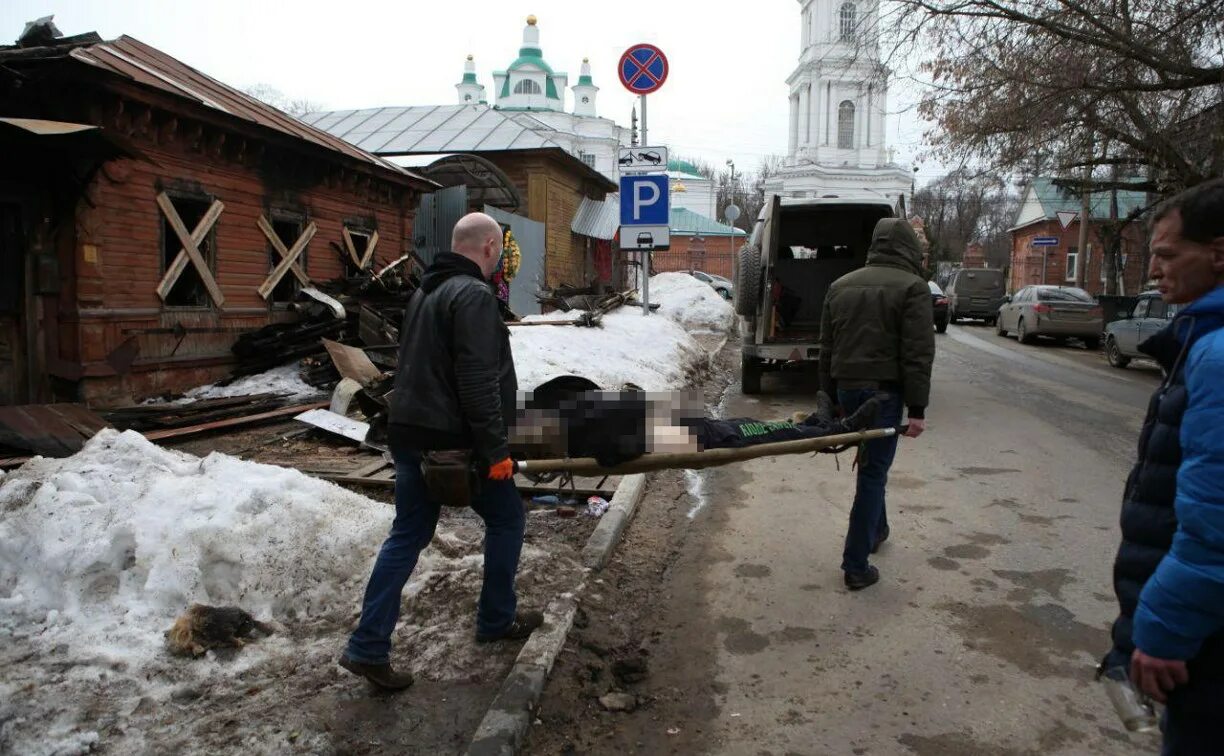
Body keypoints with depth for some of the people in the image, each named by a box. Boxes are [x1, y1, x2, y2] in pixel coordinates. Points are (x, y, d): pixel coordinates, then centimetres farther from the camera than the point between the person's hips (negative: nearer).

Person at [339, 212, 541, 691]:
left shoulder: (424, 291, 15)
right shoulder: (474, 295, -16)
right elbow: (478, 381, -23)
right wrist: (495, 449, -20)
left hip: (411, 435, 9)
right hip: (454, 440, -8)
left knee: (407, 535, 13)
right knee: (506, 519, 13)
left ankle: (368, 648, 13)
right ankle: (496, 621, 27)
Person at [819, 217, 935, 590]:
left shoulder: (840, 285, 13)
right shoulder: (912, 287, -6)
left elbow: (826, 348, 15)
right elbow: (918, 354, -12)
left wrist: (830, 398, 19)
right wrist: (917, 409, -10)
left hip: (846, 389, 6)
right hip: (884, 391, -6)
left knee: (871, 465, 24)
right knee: (873, 472, -2)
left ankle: (876, 530, 41)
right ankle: (856, 567, 1)